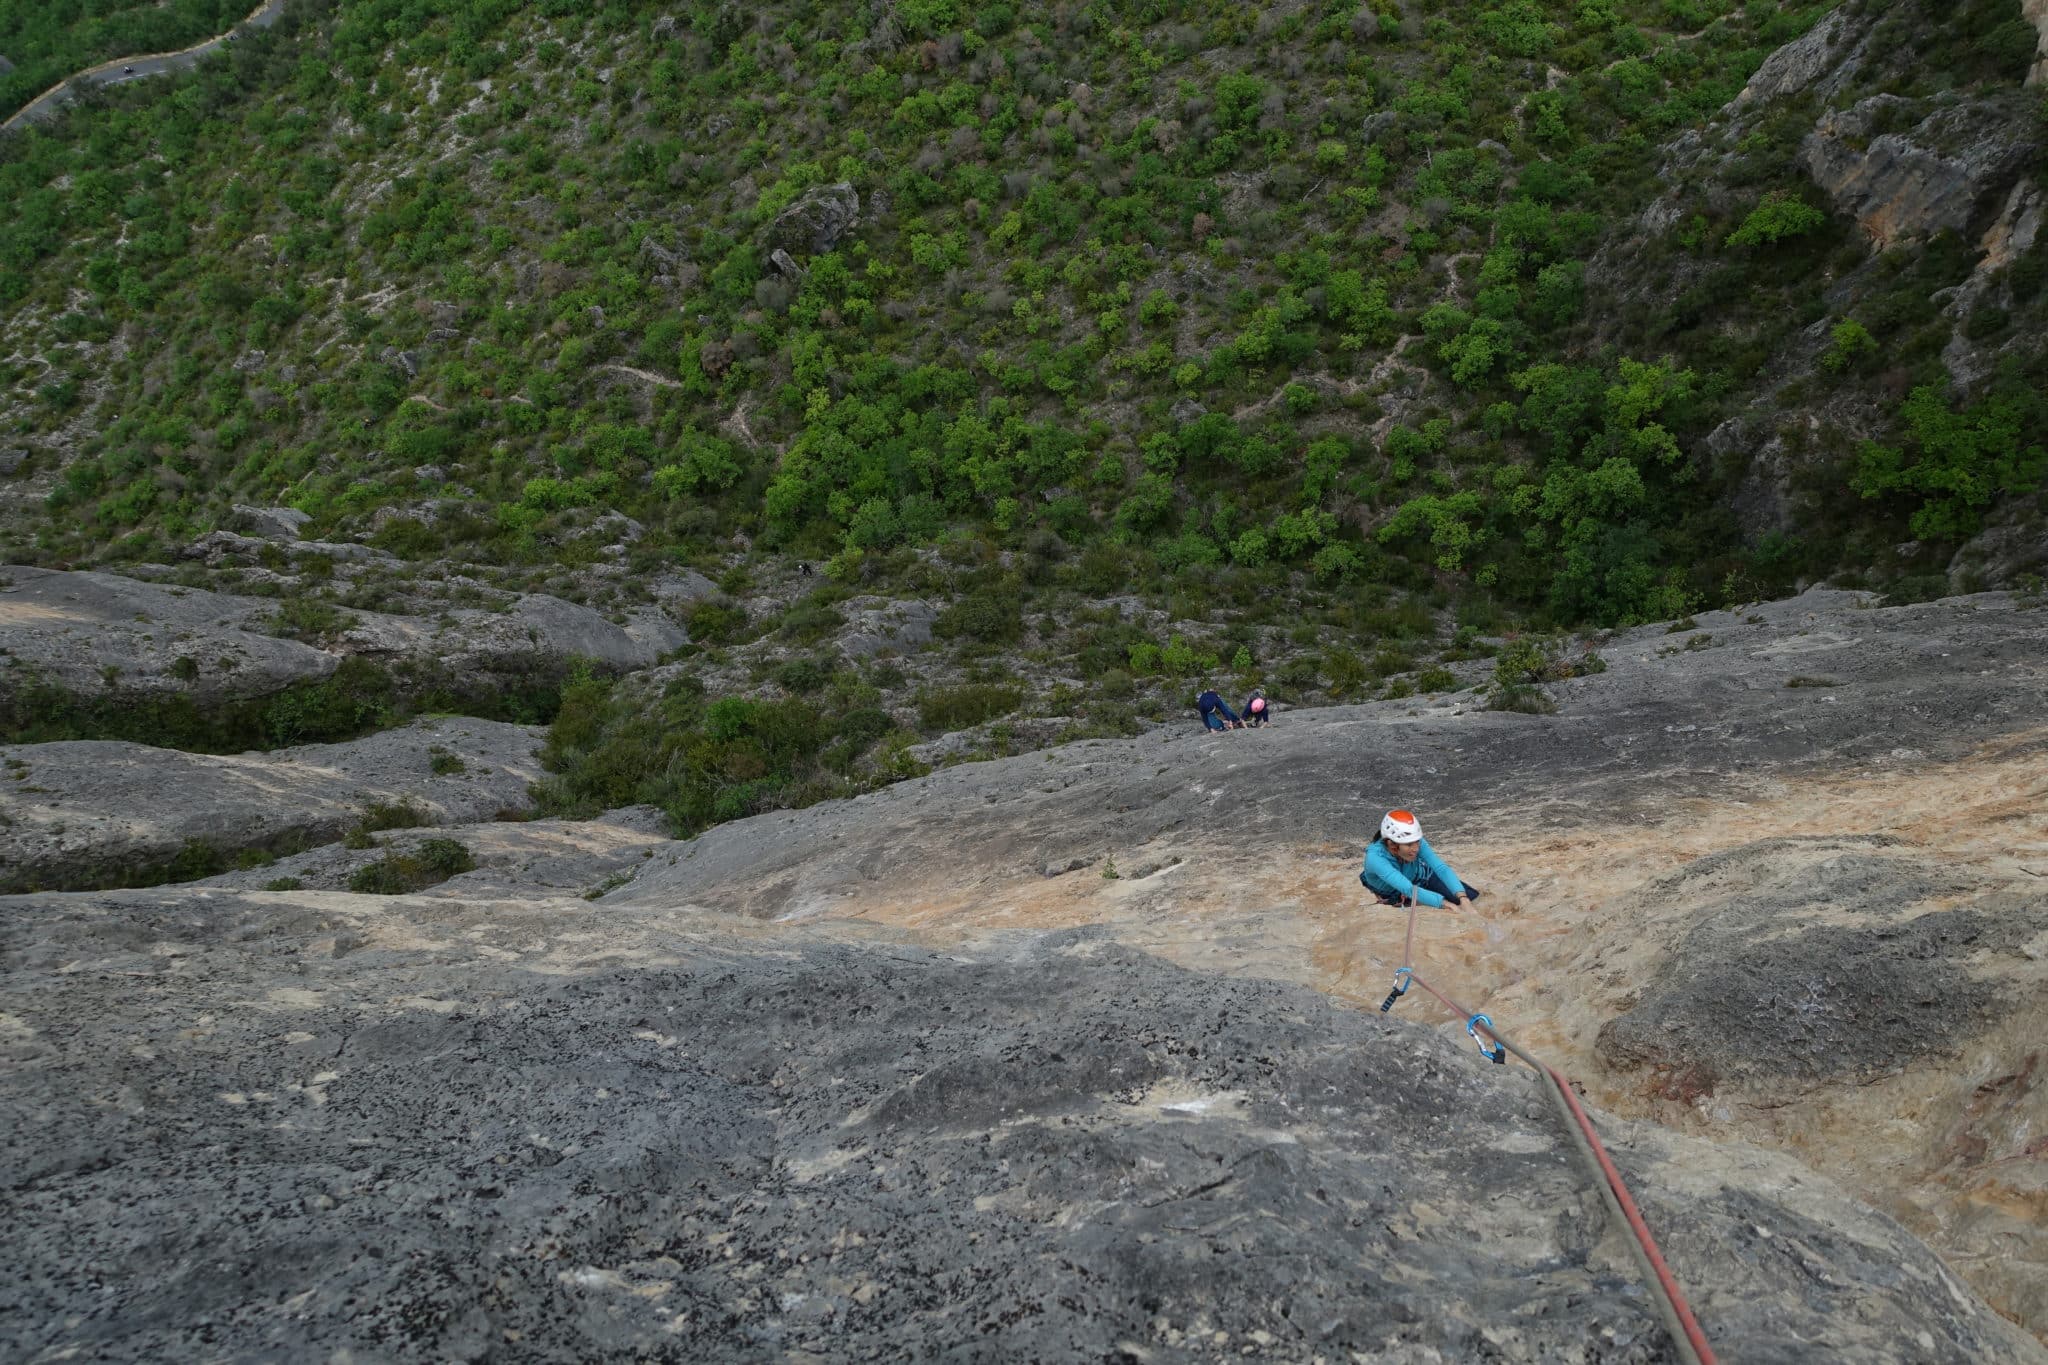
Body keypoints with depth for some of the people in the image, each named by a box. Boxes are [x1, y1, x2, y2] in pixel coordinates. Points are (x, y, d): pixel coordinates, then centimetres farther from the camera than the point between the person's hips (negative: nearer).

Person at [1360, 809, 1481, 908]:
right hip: (1390, 894, -2)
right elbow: (1408, 889, -52)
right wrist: (1447, 904, -60)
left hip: (1419, 877, 2)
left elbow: (1442, 868, -39)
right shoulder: (1375, 857, -43)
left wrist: (1463, 898, -55)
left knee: (1471, 895, -9)